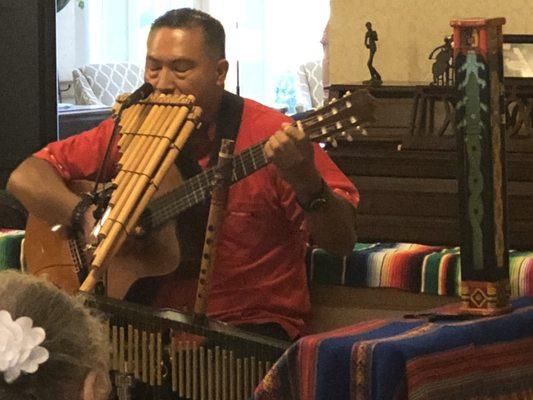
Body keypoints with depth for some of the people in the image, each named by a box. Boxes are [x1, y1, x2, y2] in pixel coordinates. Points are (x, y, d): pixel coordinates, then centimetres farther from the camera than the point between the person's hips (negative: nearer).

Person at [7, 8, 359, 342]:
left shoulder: (268, 135, -7)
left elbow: (342, 242, -11)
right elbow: (25, 178, 4)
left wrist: (306, 183, -32)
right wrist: (87, 213, -15)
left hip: (249, 327, -4)